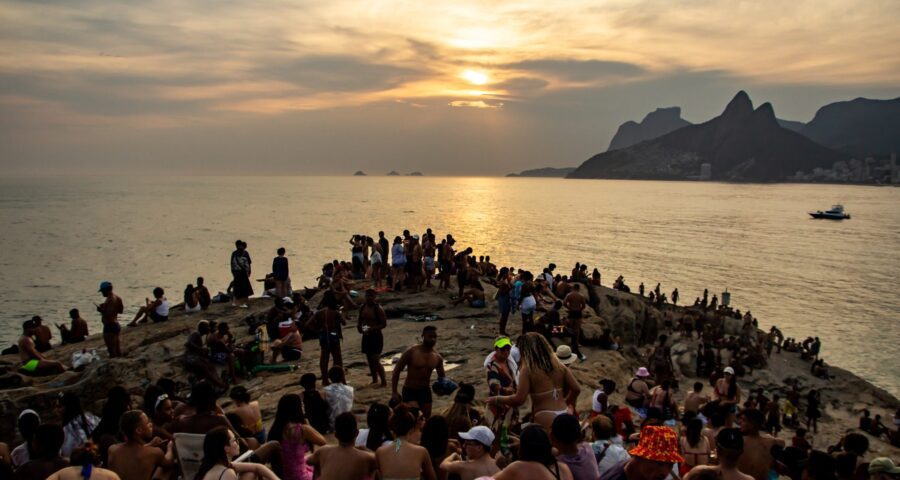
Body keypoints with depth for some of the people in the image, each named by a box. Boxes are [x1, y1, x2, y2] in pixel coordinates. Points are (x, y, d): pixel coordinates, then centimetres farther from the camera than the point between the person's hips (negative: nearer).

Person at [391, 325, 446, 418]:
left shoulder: (437, 357, -3)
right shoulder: (411, 352, -15)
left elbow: (441, 376, 14)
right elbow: (396, 371, -9)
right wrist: (394, 392, -14)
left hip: (426, 391, 5)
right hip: (410, 391, -5)